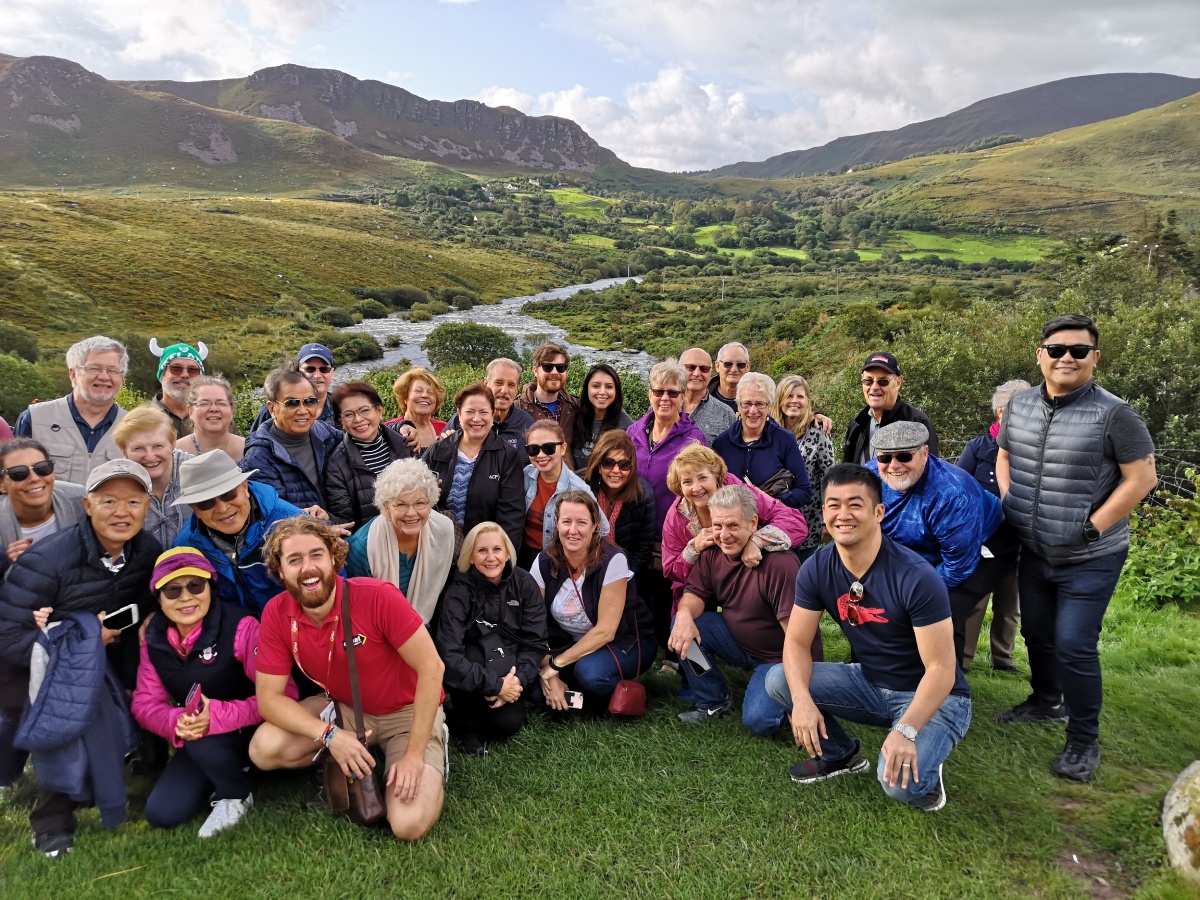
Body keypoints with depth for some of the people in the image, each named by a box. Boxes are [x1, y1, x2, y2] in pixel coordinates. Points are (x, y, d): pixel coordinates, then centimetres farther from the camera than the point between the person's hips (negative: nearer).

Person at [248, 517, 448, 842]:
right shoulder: (276, 613, -15)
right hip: (344, 709, 5)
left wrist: (414, 754, -24)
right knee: (263, 750, -20)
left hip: (407, 710, -4)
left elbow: (431, 667, -25)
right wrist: (330, 736, -27)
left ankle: (432, 756, 9)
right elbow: (269, 697, -11)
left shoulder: (378, 596, -28)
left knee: (409, 826, -22)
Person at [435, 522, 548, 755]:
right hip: (473, 664, -2)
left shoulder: (524, 583, -9)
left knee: (508, 724, -25)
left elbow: (535, 641, -10)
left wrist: (517, 680, -25)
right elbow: (449, 655, -28)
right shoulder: (460, 591, -19)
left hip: (510, 667, 2)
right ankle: (467, 725, -9)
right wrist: (495, 685, -32)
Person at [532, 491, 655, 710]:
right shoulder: (544, 562, -11)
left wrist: (555, 664, -22)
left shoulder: (612, 560, -23)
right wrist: (548, 672, -23)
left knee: (589, 672, -35)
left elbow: (605, 631, -23)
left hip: (627, 642, -4)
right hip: (573, 644, 5)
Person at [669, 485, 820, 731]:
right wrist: (685, 613, -28)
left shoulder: (779, 562, -28)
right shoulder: (712, 551, -6)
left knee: (758, 720, -25)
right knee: (683, 627, -15)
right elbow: (696, 593, -2)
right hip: (738, 642, 6)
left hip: (778, 656, -6)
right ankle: (713, 701, 5)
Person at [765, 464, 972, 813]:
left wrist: (906, 730, -37)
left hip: (933, 697, -5)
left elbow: (941, 669, -25)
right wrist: (802, 700, -27)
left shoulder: (916, 577, -27)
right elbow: (797, 643, -8)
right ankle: (842, 754, 11)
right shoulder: (817, 569, -11)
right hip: (870, 684, 6)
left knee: (900, 781, -31)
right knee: (778, 680, -12)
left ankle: (923, 763, 7)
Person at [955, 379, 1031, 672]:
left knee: (1010, 605, 12)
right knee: (973, 601, 0)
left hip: (1017, 541, 3)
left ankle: (1003, 659, 26)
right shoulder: (979, 447, -3)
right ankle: (960, 660, 10)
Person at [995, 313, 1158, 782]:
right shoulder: (1018, 406, 0)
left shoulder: (1114, 414, -17)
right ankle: (1046, 702, 44)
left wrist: (1092, 528, -18)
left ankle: (1084, 739, 13)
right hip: (1034, 552, 6)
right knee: (1036, 633, 20)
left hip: (1090, 559, -6)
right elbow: (1003, 455, 15)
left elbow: (1141, 478, -15)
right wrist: (1008, 502, 2)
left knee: (1074, 646, -7)